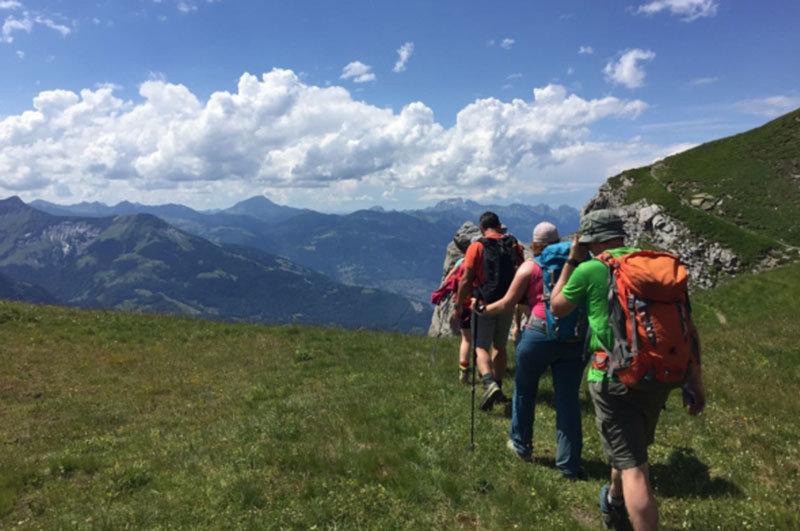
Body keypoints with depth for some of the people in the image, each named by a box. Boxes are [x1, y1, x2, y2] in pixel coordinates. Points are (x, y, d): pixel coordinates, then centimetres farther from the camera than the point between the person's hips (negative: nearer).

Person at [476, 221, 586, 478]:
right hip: (575, 339, 3)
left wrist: (482, 309, 19)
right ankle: (570, 466, 14)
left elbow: (506, 303, 3)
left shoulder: (530, 267, 1)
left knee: (524, 388, 19)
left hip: (540, 335, -3)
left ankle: (521, 445, 34)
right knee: (568, 399, 9)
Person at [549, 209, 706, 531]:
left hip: (614, 379, -6)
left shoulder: (589, 270, -8)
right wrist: (695, 381, 10)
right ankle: (614, 503, 52)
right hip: (660, 377, 6)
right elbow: (687, 326, 5)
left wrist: (572, 261, 12)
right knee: (630, 447, 28)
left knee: (634, 469, -2)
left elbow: (557, 308, 8)